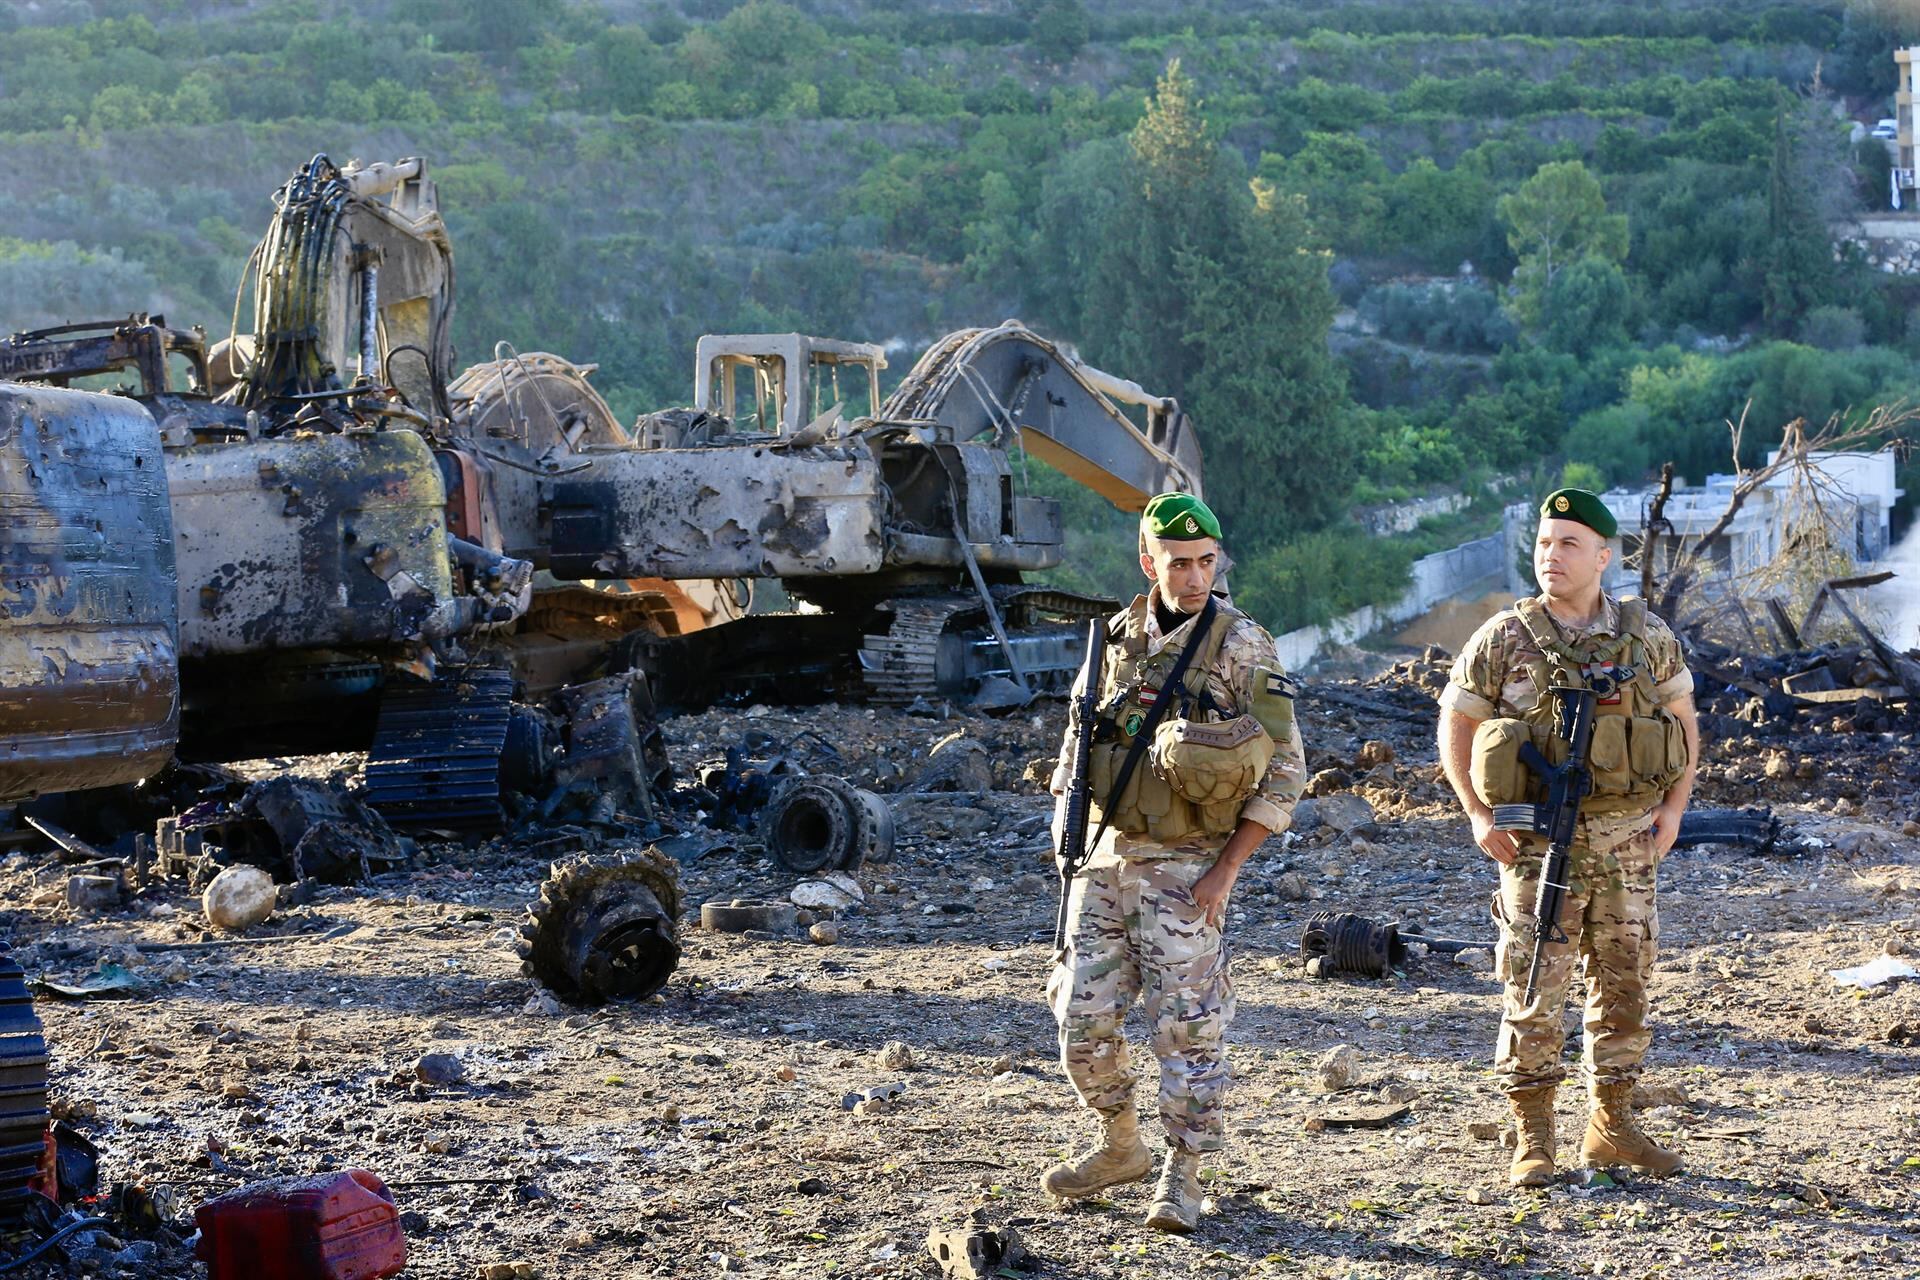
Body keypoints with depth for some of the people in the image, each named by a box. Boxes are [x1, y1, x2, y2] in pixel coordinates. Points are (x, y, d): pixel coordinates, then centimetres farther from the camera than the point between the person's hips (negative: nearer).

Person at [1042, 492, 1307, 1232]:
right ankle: (1120, 1147, 27)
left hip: (1182, 867, -5)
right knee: (1084, 1018, 6)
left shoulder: (1241, 647, -8)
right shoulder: (1117, 638, 7)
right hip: (1104, 858, 5)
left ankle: (1182, 1176, 8)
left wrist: (1227, 868, -13)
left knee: (1187, 1025, -3)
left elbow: (1284, 770, -8)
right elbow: (1081, 736, 19)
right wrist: (1064, 812, 5)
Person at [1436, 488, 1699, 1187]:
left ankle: (1612, 1127, 22)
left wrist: (1673, 806, 3)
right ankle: (1532, 1140, 7)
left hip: (1628, 842, 3)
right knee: (1533, 988, -1)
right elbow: (1455, 724, 4)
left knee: (1623, 983, 9)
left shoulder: (1648, 637, 3)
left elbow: (1683, 720, 14)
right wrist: (1478, 813, -5)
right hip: (1539, 843, -3)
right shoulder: (1504, 639, -5)